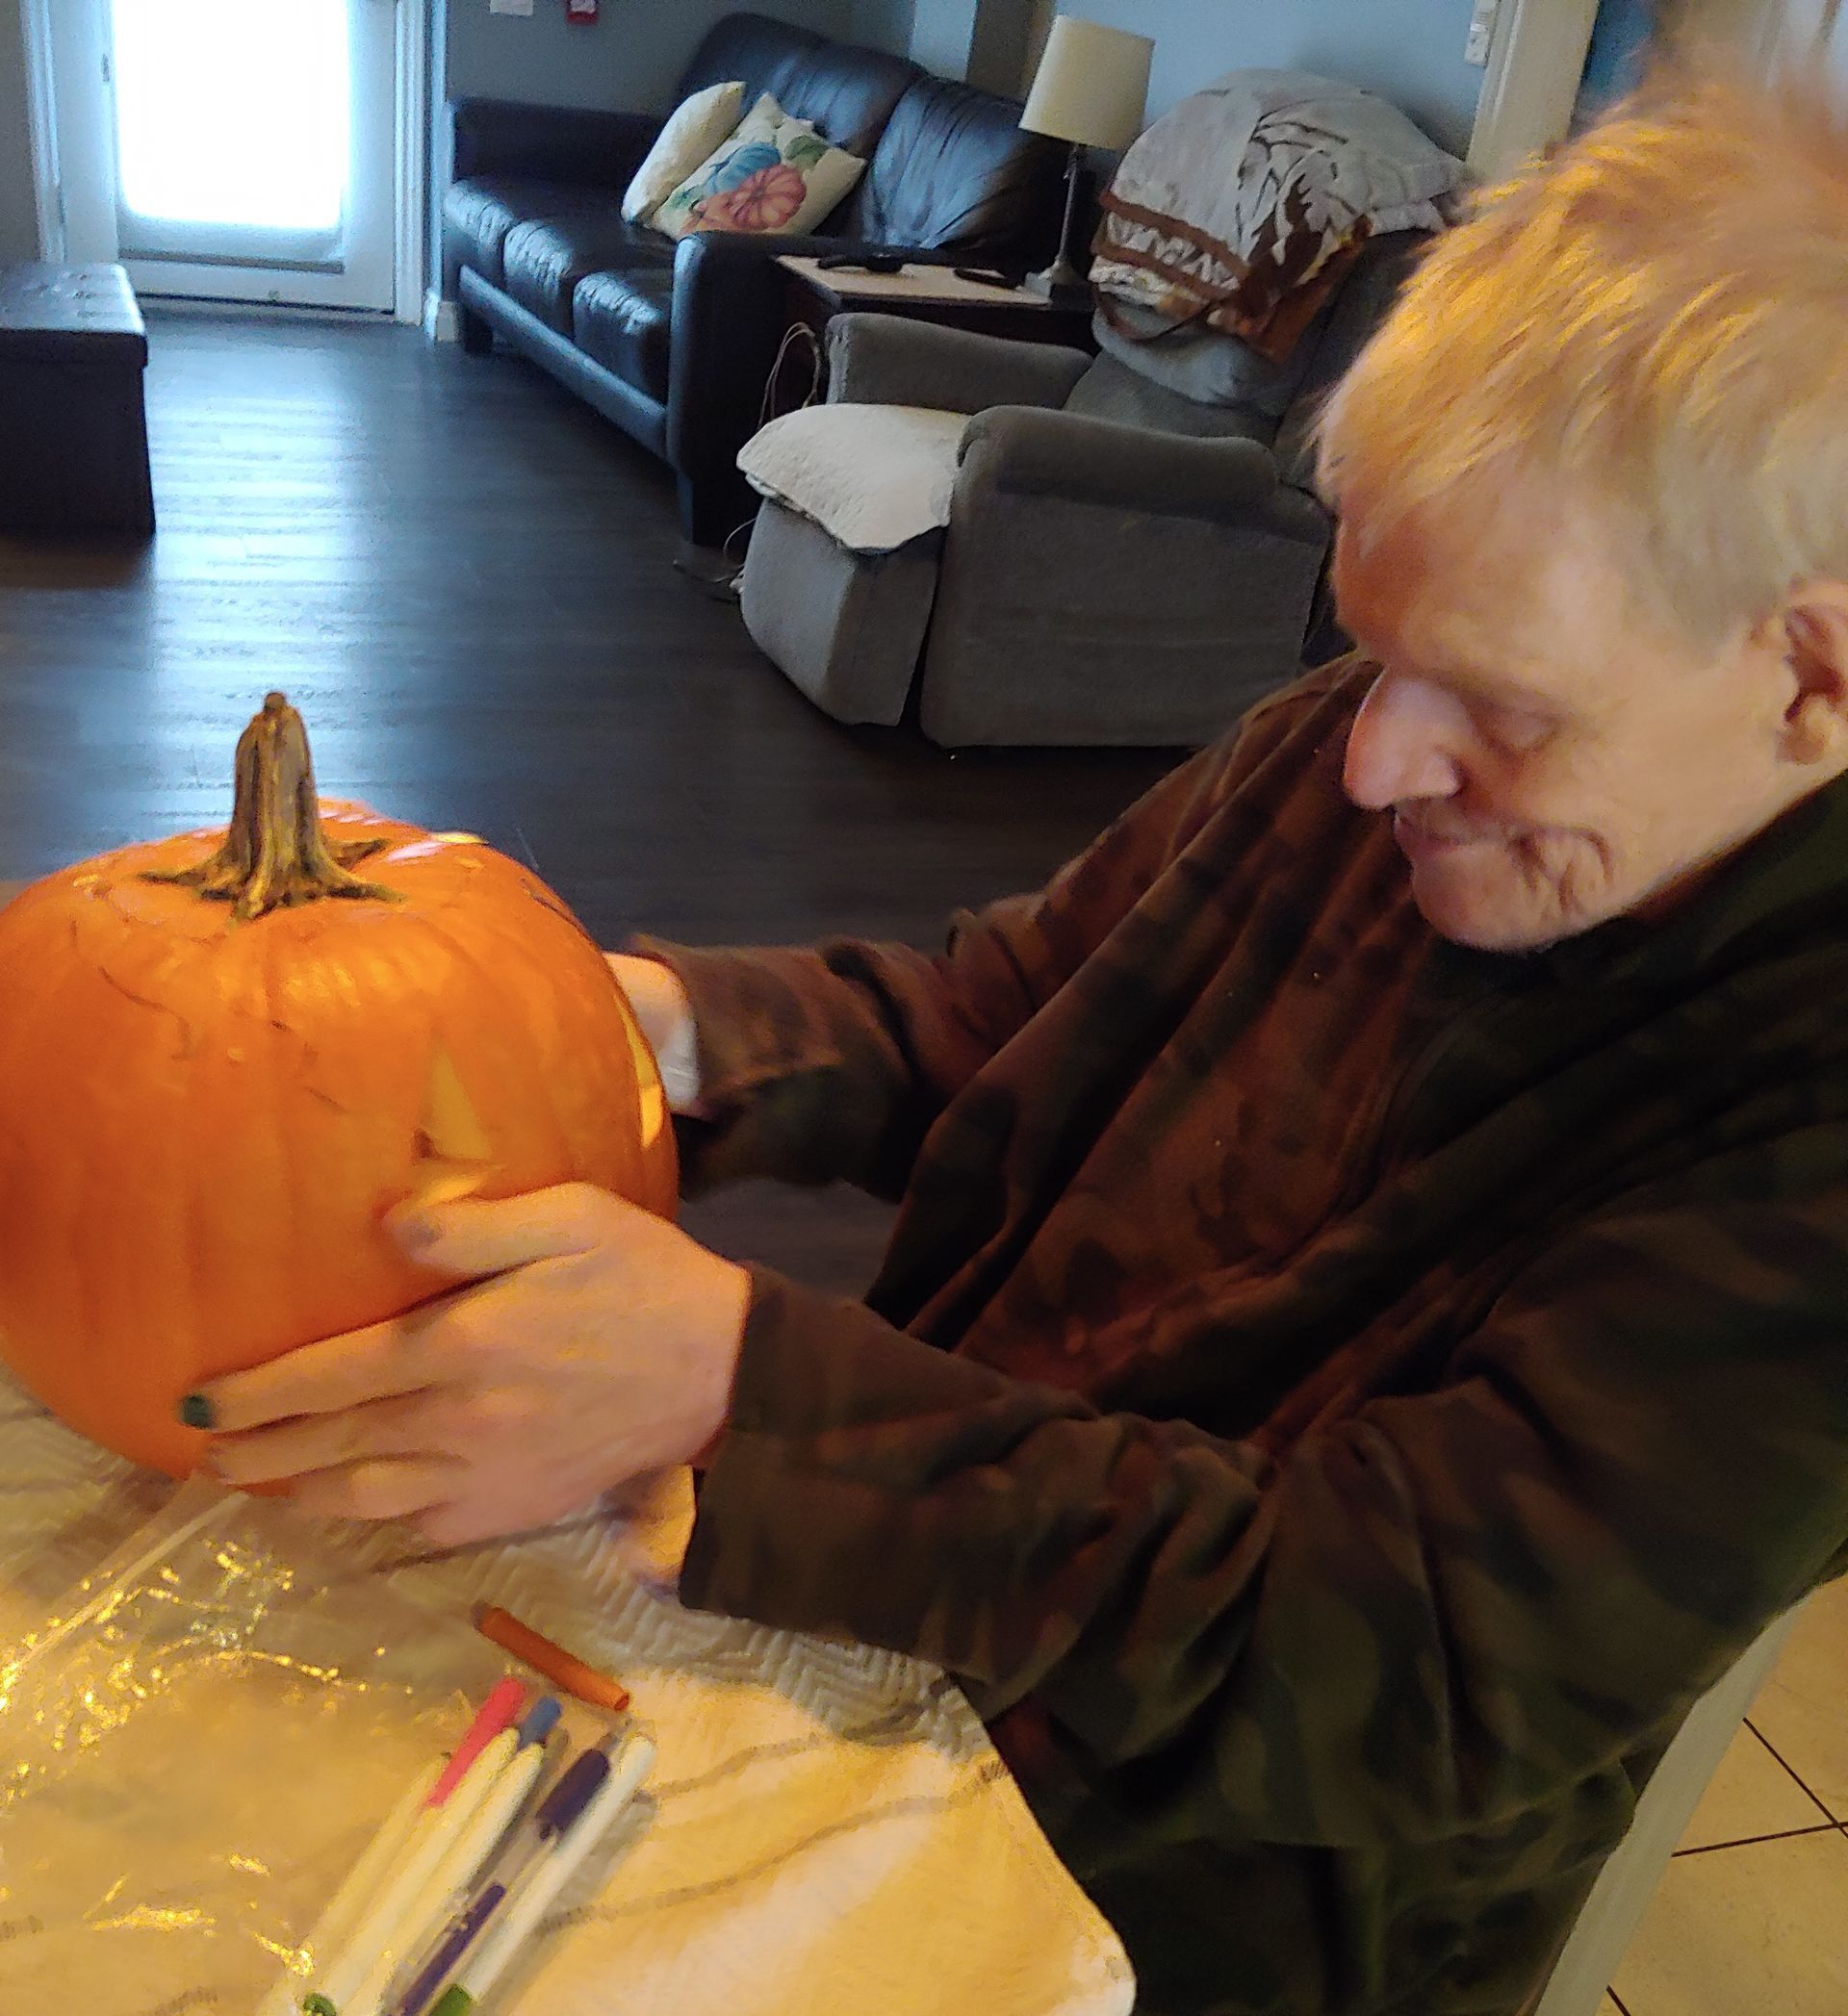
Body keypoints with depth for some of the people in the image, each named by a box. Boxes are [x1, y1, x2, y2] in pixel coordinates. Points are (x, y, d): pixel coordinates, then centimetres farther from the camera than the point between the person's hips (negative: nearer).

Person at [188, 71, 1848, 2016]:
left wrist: (728, 1376, -36)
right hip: (865, 1589, 5)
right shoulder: (1344, 751, -6)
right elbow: (983, 1008, 3)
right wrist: (652, 1020, -17)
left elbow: (1386, 1667, -28)